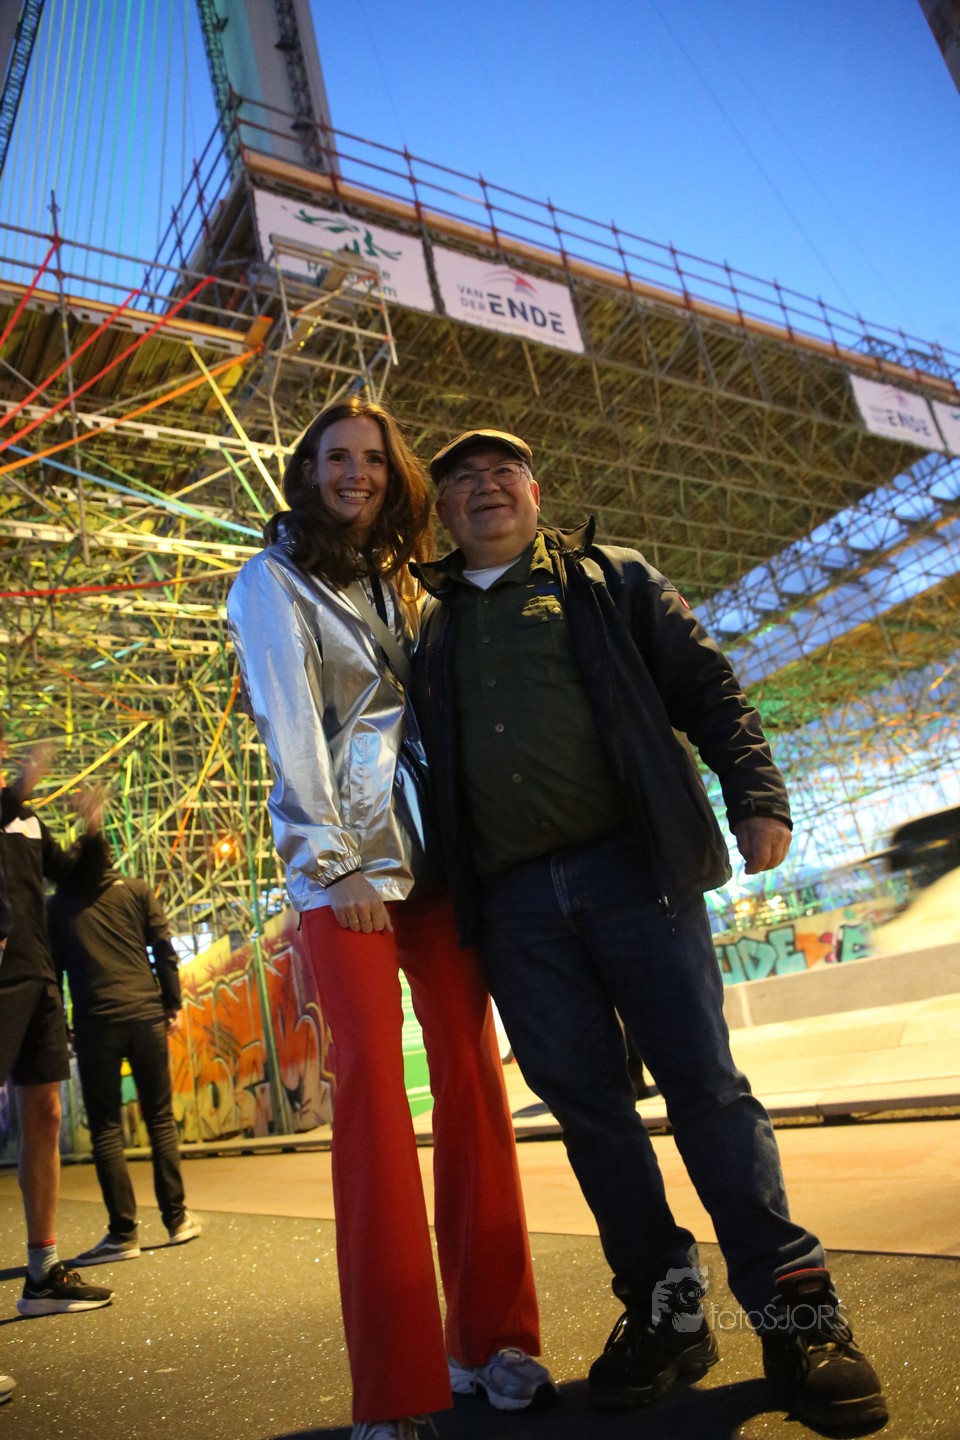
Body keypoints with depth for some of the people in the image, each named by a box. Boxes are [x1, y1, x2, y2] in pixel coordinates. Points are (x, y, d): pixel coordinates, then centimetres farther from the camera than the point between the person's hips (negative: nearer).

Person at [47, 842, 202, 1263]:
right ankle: (177, 1219, 13)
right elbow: (164, 948, 2)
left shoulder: (57, 905, 10)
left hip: (95, 1022, -1)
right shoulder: (135, 890, 9)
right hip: (145, 1014, 1)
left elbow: (52, 969, 9)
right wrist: (172, 1003, 7)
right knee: (160, 1119, 10)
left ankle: (123, 1233, 1)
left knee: (105, 1129, 4)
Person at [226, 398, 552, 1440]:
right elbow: (291, 724, -6)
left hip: (432, 848, 6)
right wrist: (338, 866, -14)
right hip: (342, 858, -5)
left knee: (471, 1072, 1)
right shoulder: (271, 582, 4)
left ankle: (489, 1337, 12)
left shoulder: (394, 585, 21)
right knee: (373, 1079, -10)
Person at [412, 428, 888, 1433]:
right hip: (512, 899, 3)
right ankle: (663, 1307, 21)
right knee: (584, 1101, 7)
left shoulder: (610, 579, 13)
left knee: (703, 1081, -2)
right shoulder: (428, 626, 18)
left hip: (631, 864, -2)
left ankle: (793, 1304, 11)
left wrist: (755, 794, -7)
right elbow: (416, 757, 19)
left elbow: (706, 687, 7)